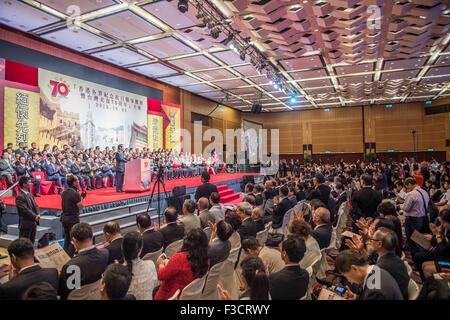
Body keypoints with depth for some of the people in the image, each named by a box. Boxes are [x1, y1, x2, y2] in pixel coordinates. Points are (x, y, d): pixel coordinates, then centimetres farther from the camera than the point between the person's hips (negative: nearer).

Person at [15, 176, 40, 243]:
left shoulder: (30, 194, 12)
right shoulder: (20, 197, -15)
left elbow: (35, 206, 12)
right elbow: (25, 210, -20)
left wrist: (38, 214, -5)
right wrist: (35, 217, -19)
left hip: (33, 223, 8)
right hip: (25, 224, -8)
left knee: (31, 243, 15)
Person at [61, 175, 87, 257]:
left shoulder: (64, 192, 6)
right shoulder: (75, 193, -19)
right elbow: (80, 207, -15)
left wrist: (80, 196, 12)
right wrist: (82, 197, -4)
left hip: (64, 218, 8)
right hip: (73, 219, -8)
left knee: (67, 239, 17)